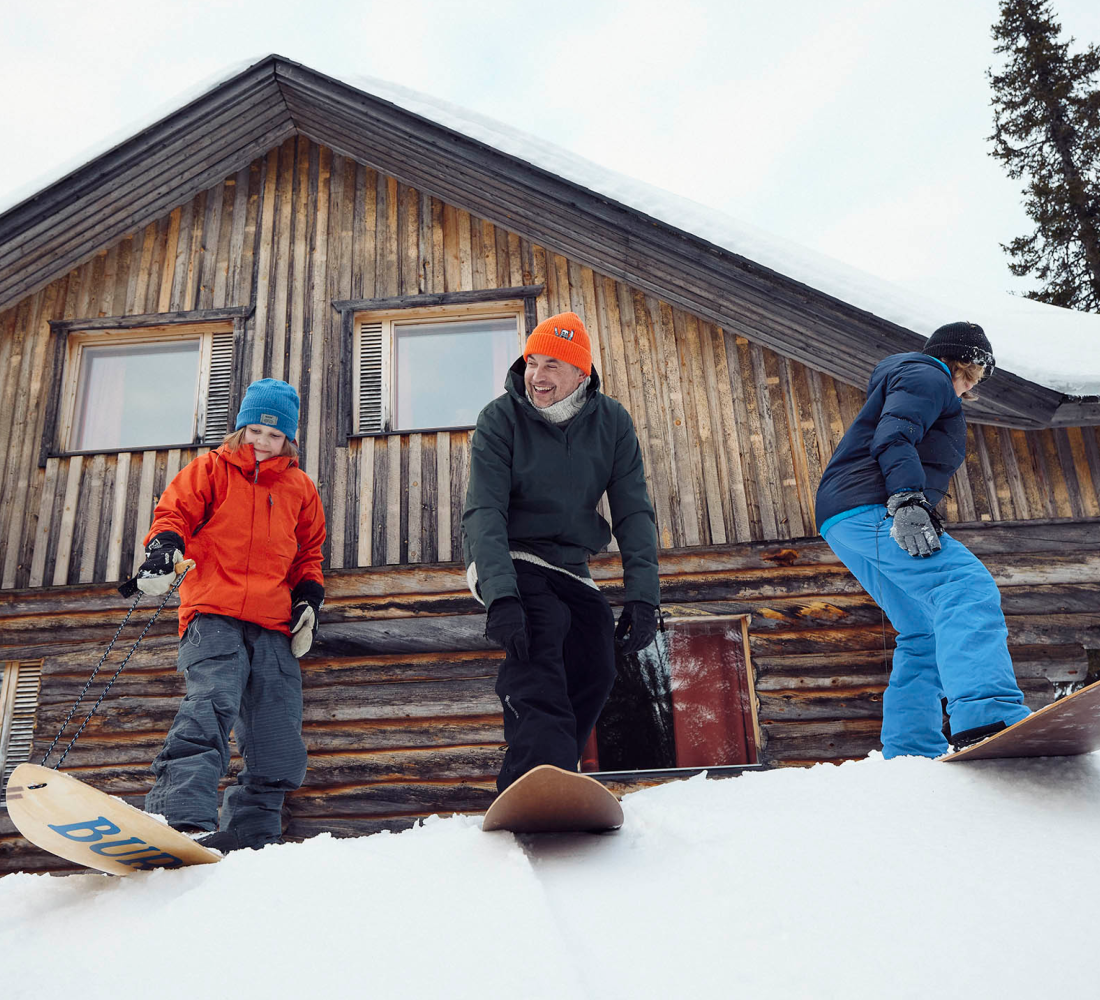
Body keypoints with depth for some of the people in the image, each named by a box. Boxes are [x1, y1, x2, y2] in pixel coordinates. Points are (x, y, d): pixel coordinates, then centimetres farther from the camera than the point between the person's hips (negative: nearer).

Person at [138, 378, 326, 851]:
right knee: (211, 705, -28)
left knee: (279, 747, 0)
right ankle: (180, 818, -34)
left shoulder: (301, 489, 22)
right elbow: (176, 511, 5)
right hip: (213, 615, -4)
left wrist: (309, 598, 12)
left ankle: (249, 834, 11)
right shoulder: (211, 470, 14)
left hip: (273, 625, 4)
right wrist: (163, 546, -17)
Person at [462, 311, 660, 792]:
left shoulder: (612, 422, -2)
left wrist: (642, 596, -18)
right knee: (542, 624, -31)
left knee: (595, 671, -8)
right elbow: (484, 512, -22)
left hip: (569, 568, 5)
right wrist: (500, 595, -37)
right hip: (507, 559, -5)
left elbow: (633, 513, -5)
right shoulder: (500, 418, -12)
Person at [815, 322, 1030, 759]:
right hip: (868, 510, -11)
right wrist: (908, 500, -28)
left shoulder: (905, 379, 37)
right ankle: (987, 717, -45)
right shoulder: (927, 376, 5)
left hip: (848, 524, 11)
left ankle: (908, 755, 3)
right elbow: (894, 437, -15)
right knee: (969, 587, -26)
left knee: (926, 634, 8)